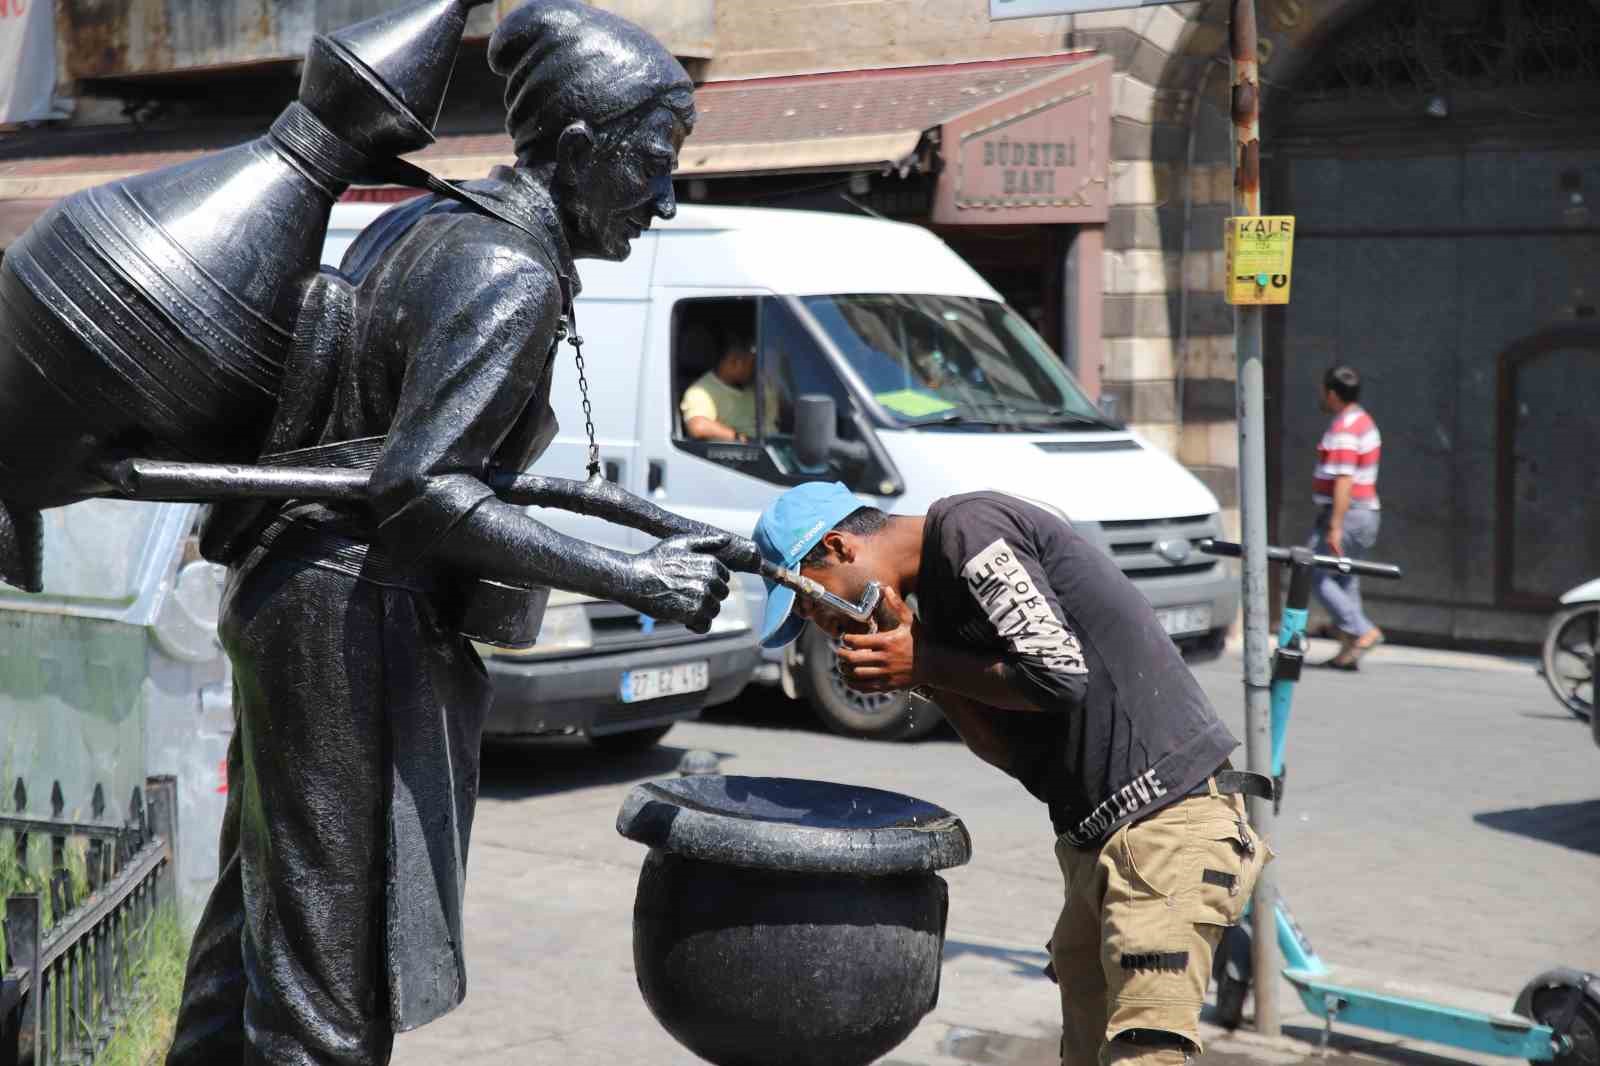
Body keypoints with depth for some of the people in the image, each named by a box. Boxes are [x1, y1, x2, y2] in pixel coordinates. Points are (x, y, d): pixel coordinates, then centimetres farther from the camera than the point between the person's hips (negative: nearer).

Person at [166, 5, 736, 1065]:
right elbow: (419, 489, -25)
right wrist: (631, 579, -26)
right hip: (359, 619, -10)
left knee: (262, 912, 21)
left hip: (291, 591, 10)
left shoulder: (426, 223, 11)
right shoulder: (515, 277, -17)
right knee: (330, 954, -3)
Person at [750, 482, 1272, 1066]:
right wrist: (926, 677, -1)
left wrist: (928, 665, -7)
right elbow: (1017, 752, 12)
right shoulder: (940, 586, 17)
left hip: (1167, 817, -10)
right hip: (1092, 840, 10)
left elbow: (1058, 674, -19)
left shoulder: (965, 526, -10)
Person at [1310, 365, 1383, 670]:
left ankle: (1362, 631, -13)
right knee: (1345, 579, 12)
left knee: (1316, 575, -7)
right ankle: (1350, 651, 10)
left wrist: (1335, 527, -25)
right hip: (1365, 512, 10)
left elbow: (1344, 481, -24)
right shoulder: (1365, 421, 16)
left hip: (1347, 514, -10)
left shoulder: (1343, 431, -17)